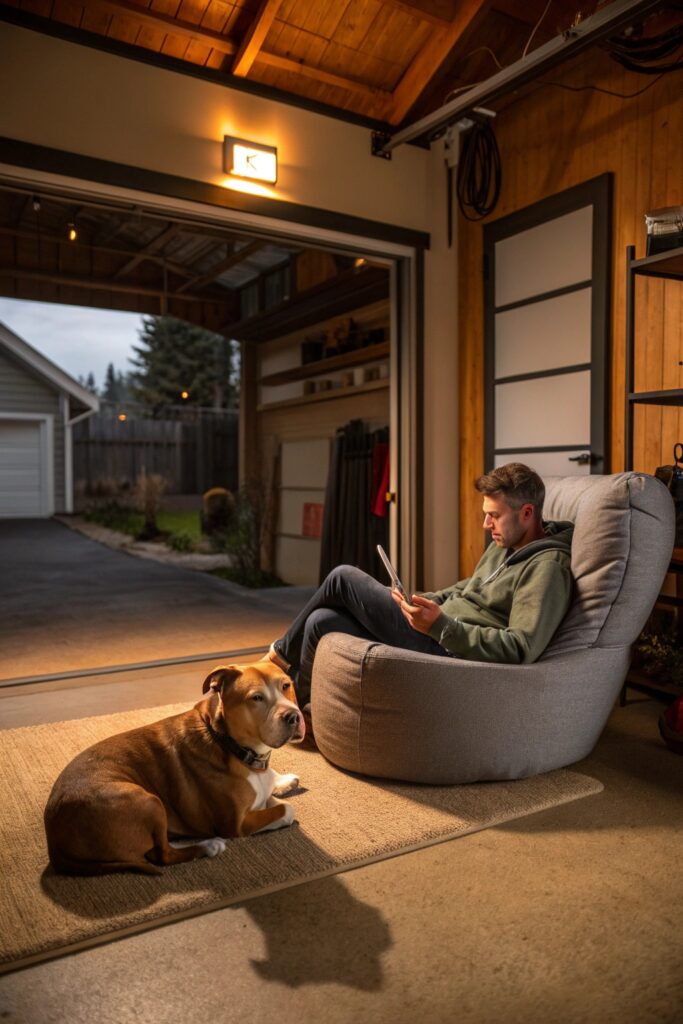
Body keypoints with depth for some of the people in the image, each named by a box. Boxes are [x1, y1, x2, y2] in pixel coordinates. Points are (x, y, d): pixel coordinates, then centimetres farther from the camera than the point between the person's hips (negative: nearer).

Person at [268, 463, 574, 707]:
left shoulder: (547, 566, -16)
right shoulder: (503, 544, 13)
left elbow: (521, 649, -25)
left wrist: (441, 625, -32)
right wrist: (422, 601, 9)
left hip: (450, 650, -9)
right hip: (440, 629, 9)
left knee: (343, 577, -8)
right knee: (322, 621, -3)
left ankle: (284, 652, 16)